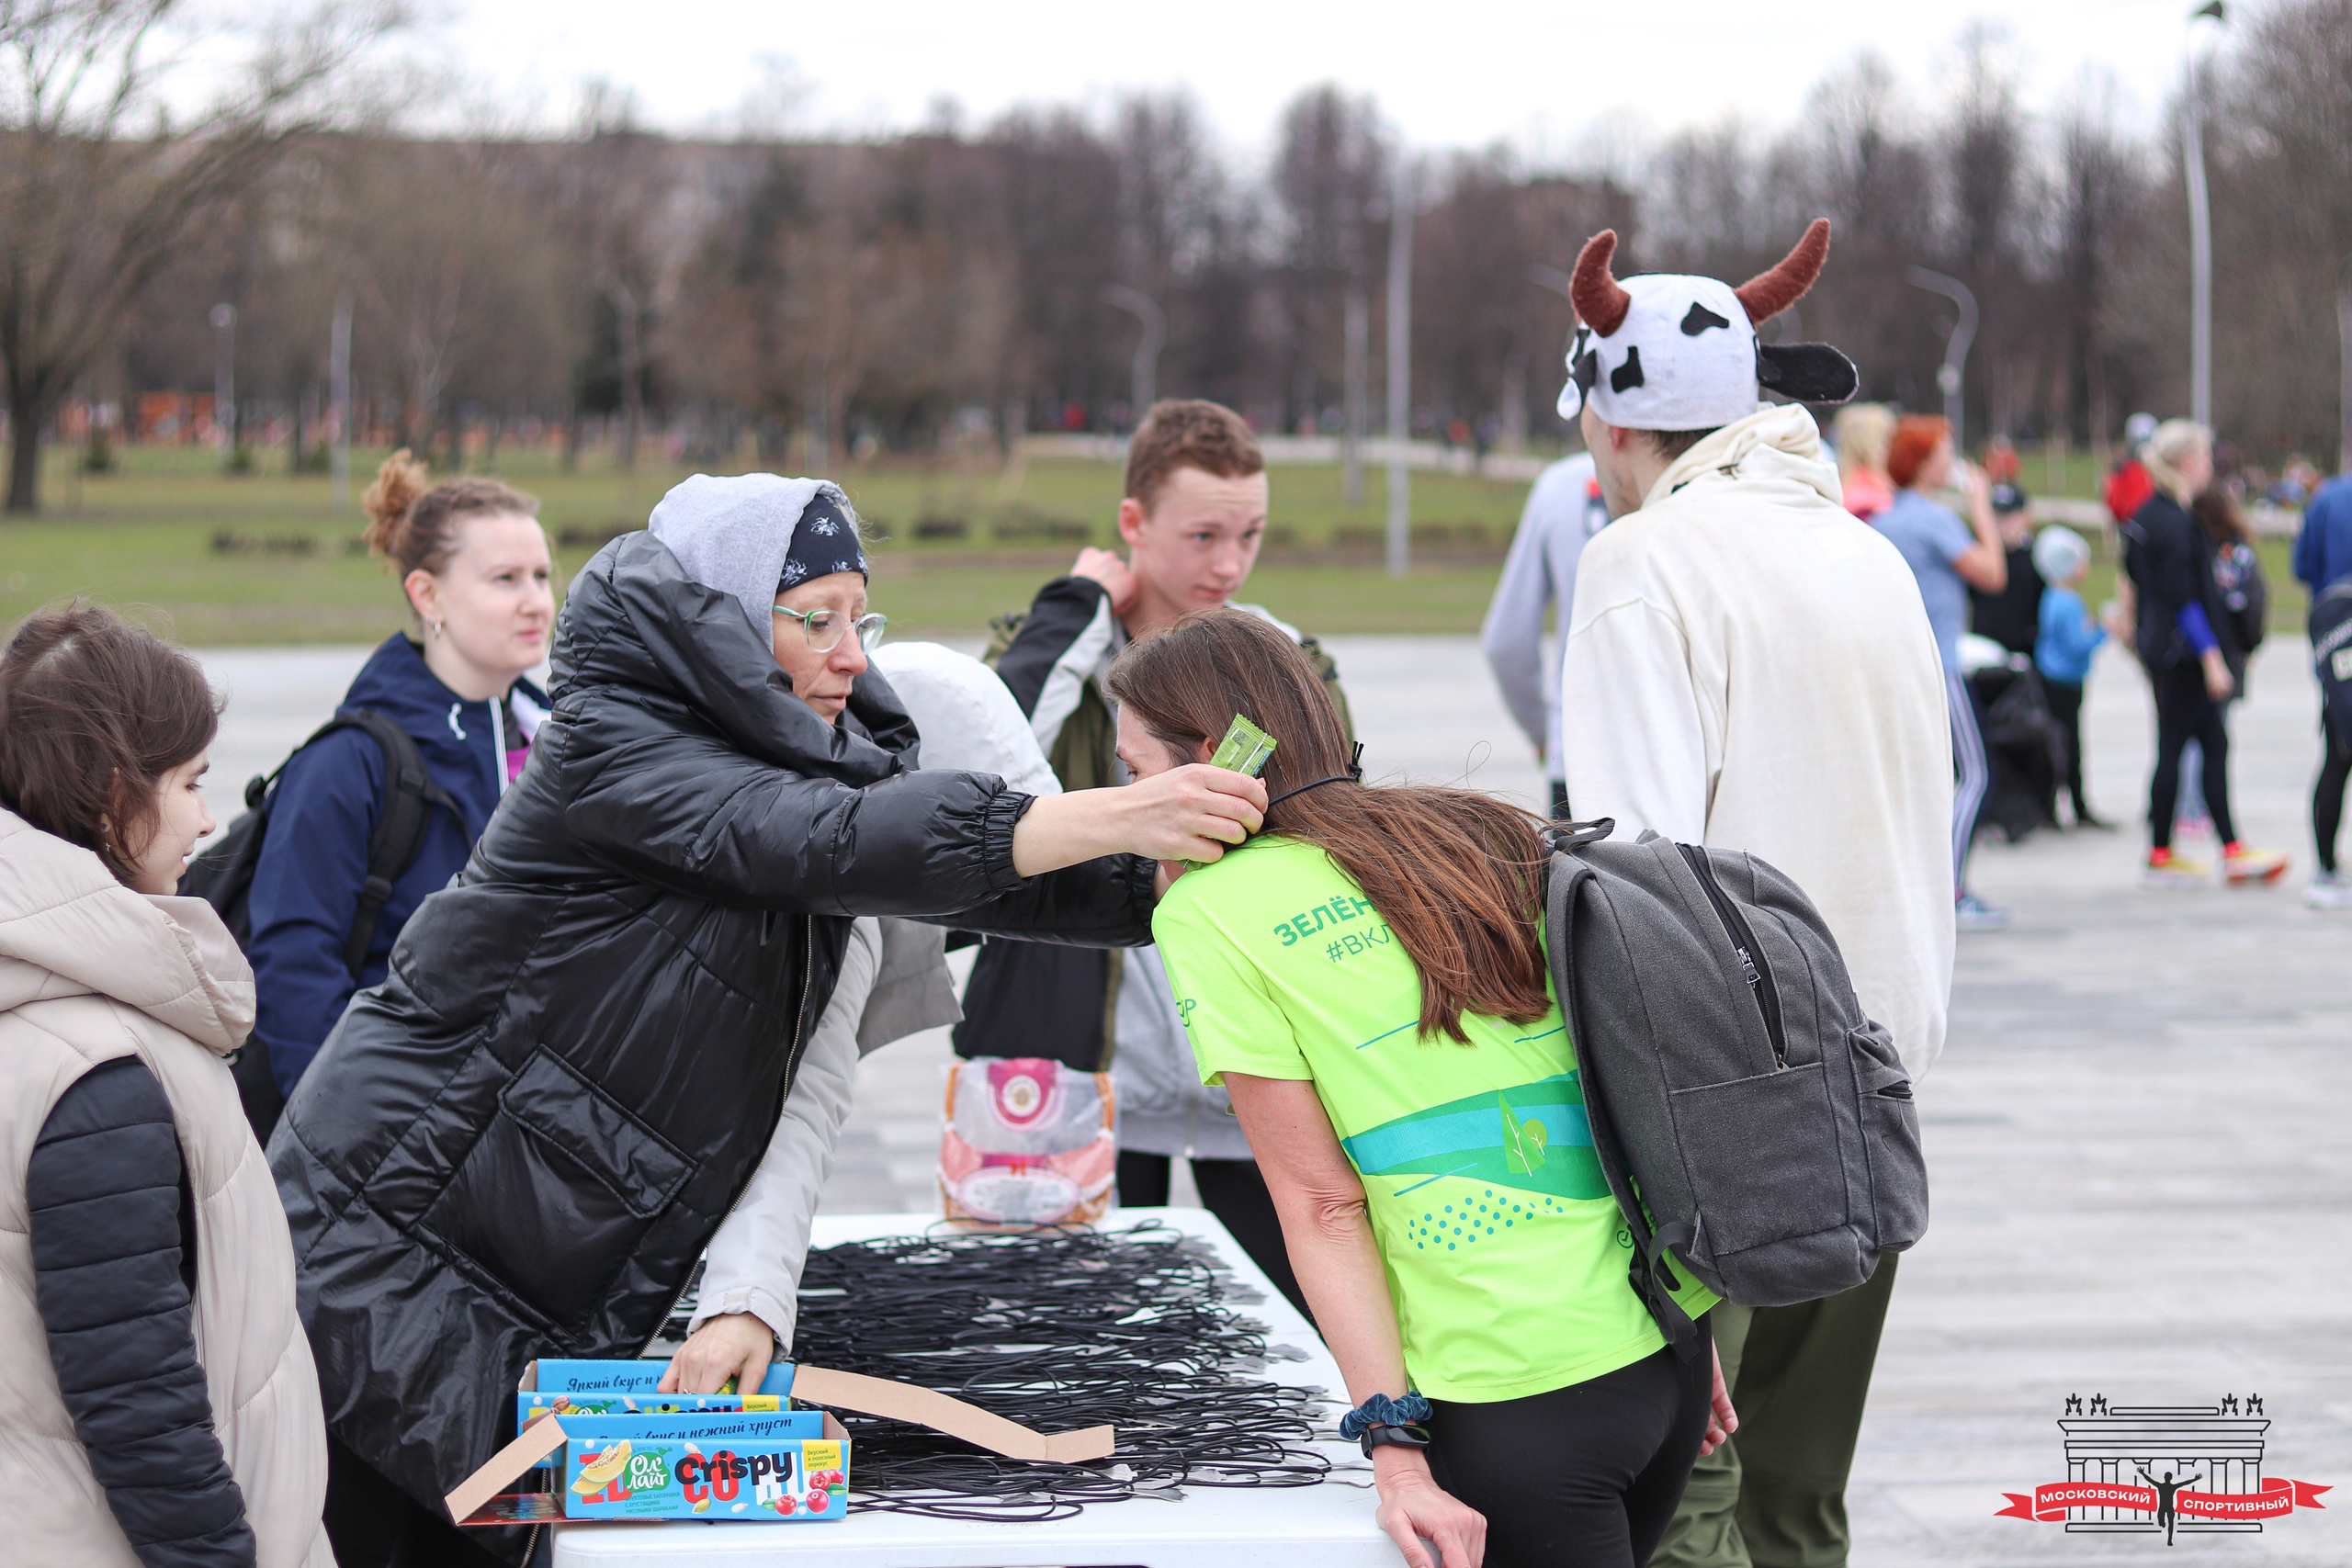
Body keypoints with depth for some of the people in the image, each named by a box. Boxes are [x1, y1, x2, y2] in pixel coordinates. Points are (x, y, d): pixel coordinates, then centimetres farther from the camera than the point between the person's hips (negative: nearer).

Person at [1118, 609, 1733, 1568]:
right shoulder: (1485, 835, 15)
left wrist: (1397, 1453, -8)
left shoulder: (1207, 912, -2)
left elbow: (1322, 1208, -7)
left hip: (1523, 1400, -7)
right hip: (1671, 1350, 7)